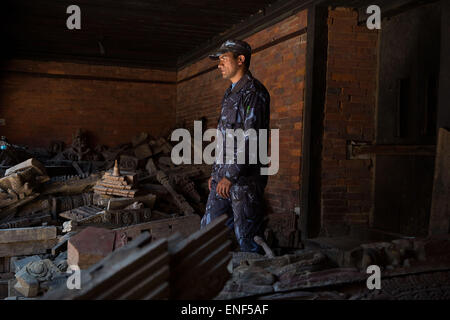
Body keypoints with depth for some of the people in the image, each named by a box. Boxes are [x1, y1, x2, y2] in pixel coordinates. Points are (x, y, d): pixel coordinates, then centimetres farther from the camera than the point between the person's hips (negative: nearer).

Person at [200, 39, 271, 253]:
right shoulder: (230, 93, 19)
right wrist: (216, 172, 22)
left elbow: (251, 139, -20)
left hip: (245, 178, -9)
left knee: (246, 237, -2)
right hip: (224, 176, 9)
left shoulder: (253, 92, -11)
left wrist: (231, 175, -23)